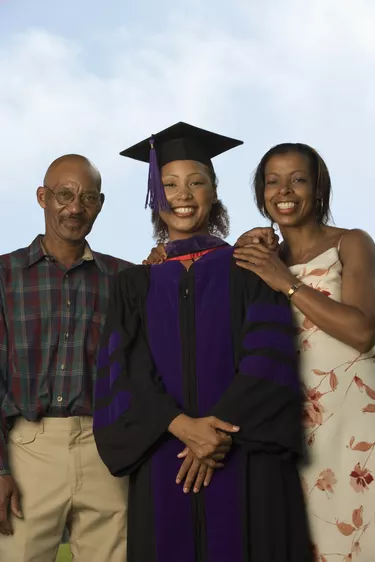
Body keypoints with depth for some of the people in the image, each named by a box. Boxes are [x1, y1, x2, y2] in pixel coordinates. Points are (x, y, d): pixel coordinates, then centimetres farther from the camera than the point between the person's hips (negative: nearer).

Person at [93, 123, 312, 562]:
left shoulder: (247, 268, 7)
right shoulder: (135, 284, 11)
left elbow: (268, 354, -5)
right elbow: (126, 370, 0)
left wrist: (223, 427, -16)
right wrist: (182, 425, -16)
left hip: (247, 462, -1)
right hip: (163, 465, 2)